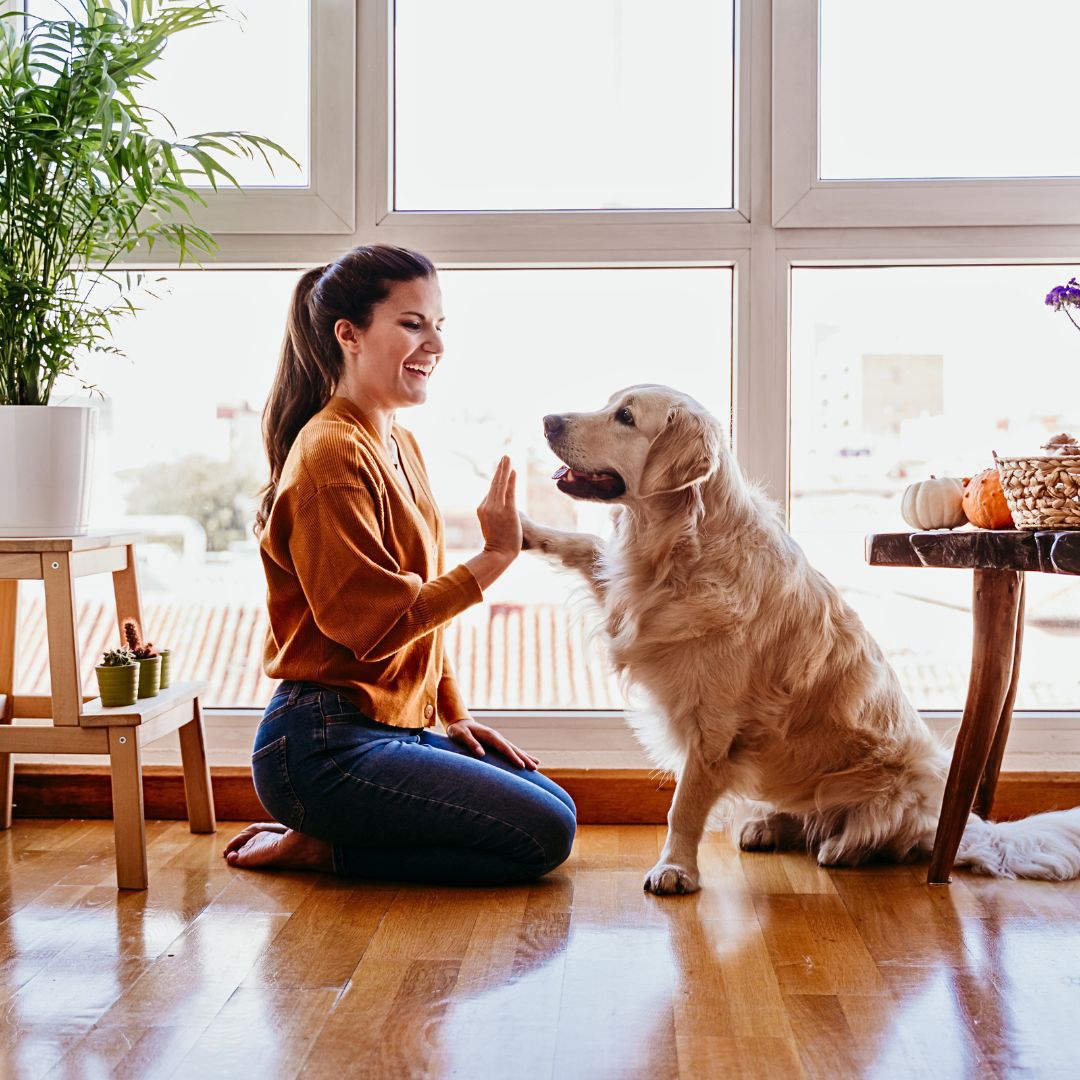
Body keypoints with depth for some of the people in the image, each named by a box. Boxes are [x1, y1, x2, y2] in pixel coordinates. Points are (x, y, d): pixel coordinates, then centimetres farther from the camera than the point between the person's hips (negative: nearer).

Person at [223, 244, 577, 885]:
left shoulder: (400, 447, 14)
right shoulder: (331, 454, -16)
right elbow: (374, 623, -22)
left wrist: (454, 715, 12)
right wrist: (494, 558, -19)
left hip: (396, 728, 10)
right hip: (324, 746, -10)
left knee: (558, 807, 11)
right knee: (543, 835, -11)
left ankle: (324, 840, 11)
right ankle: (319, 848, -1)